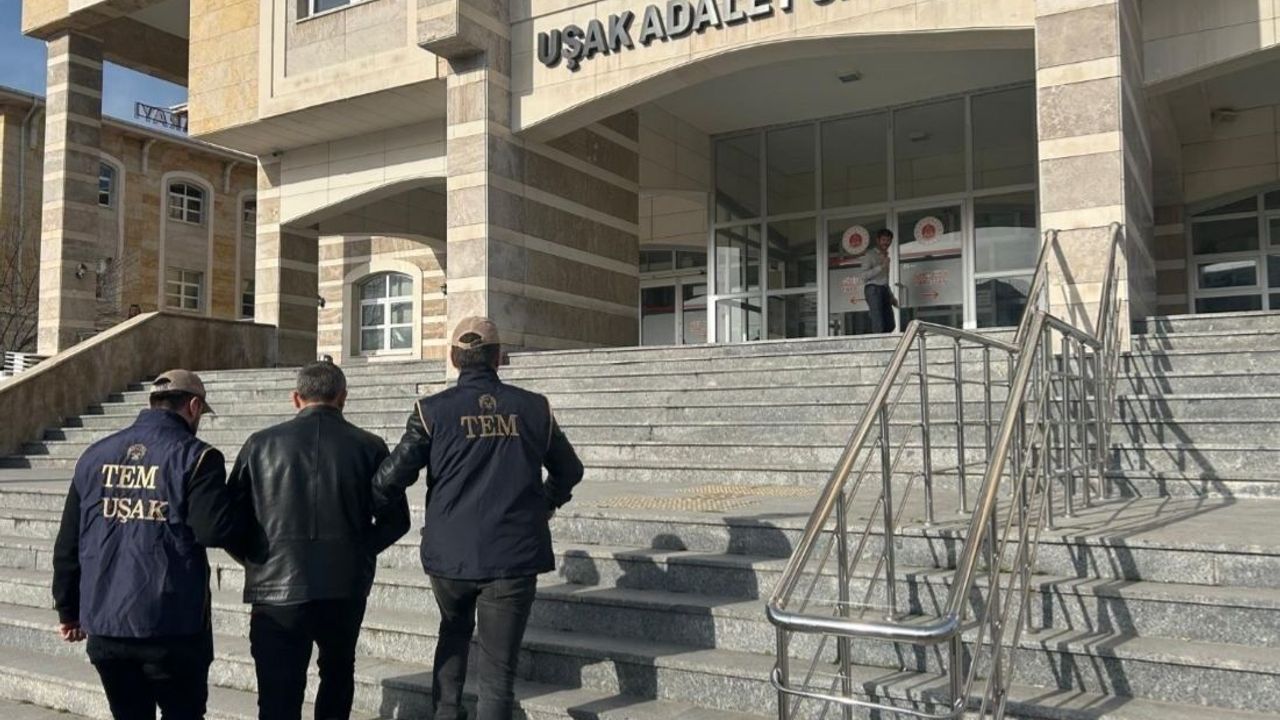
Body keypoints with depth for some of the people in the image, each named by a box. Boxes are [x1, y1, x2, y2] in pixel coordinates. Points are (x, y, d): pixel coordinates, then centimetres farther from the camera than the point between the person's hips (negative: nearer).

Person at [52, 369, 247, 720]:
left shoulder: (95, 455, 9)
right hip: (171, 626, -5)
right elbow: (215, 530, -20)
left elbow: (68, 543, 12)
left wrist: (68, 610, 20)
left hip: (104, 625, 5)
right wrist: (248, 526, 2)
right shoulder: (194, 456, -9)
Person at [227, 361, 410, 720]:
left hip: (277, 590, -1)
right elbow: (395, 521, 1)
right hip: (345, 589, 1)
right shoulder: (368, 446, -2)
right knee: (337, 675, 27)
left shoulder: (260, 444, 0)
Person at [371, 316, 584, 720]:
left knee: (454, 633, 29)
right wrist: (546, 504, 33)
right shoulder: (533, 408, 2)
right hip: (514, 554, 0)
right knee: (498, 667, 4)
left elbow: (392, 477, -7)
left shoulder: (433, 410, -5)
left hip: (449, 553, 1)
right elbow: (569, 470, 14)